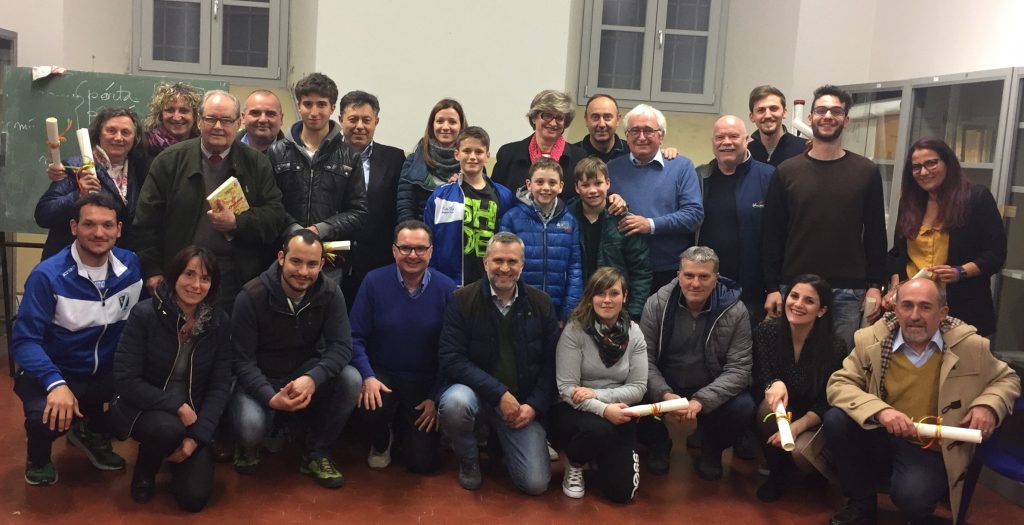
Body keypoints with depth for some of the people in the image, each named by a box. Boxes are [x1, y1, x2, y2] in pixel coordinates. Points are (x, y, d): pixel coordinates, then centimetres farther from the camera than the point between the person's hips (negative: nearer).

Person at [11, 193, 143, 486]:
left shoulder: (131, 266, -5)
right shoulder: (47, 275, -17)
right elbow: (24, 341, -20)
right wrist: (56, 383, -36)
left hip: (109, 372, 5)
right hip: (55, 373, -5)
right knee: (47, 416, -35)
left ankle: (94, 432, 13)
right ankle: (38, 458, 7)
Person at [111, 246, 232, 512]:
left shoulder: (219, 322, -6)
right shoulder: (145, 314, -17)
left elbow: (220, 385, -6)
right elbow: (125, 380, -18)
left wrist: (198, 435, -17)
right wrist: (176, 406, -24)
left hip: (192, 415, 3)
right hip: (141, 409, -3)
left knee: (195, 497, -11)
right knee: (169, 429, -38)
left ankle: (177, 455, 25)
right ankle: (145, 471, 0)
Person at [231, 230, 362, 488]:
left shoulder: (330, 292, -12)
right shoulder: (251, 297, -19)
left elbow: (341, 346, -18)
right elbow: (243, 361, -17)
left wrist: (312, 379, -38)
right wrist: (271, 398, -34)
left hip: (306, 372, 3)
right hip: (259, 380, -3)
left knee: (351, 379, -26)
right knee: (250, 425, -33)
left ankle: (317, 454, -4)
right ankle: (248, 446, 9)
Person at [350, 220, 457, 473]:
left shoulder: (447, 289, -10)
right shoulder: (374, 281, -9)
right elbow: (356, 336, -6)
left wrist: (437, 397, -8)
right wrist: (368, 376, -21)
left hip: (426, 382, 0)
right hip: (382, 373, 0)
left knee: (424, 463, -4)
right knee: (372, 407, -34)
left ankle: (403, 427, 34)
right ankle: (381, 443, 7)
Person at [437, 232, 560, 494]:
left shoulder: (541, 304, 1)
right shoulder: (462, 300, -8)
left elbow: (552, 362, 3)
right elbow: (452, 361, -15)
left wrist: (535, 406, -11)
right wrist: (499, 394, -22)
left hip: (523, 404, 2)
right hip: (478, 394, -2)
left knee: (536, 483, -11)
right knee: (454, 402, -37)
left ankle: (501, 438, 23)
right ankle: (468, 459, -3)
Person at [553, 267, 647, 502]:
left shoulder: (634, 333, -2)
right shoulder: (574, 331, -12)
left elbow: (638, 388, -5)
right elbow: (566, 388, -16)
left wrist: (597, 394, -20)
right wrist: (603, 410, -31)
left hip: (617, 413, 3)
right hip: (576, 410, -3)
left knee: (622, 491, -10)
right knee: (599, 430, -38)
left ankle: (602, 456, 26)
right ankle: (574, 464, -2)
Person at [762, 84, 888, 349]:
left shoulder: (866, 172, 4)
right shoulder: (787, 171, 4)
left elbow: (875, 233, 6)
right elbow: (772, 234, 3)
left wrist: (875, 285, 0)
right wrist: (772, 287, -3)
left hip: (849, 292, 0)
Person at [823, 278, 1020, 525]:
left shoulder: (970, 345, -6)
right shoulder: (871, 340, -7)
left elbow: (1007, 379, 10)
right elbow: (838, 384, -10)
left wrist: (989, 405, -14)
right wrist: (880, 410, -29)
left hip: (932, 449, -2)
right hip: (882, 435, 3)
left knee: (912, 496, -33)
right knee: (836, 419, -26)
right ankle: (862, 502, -3)